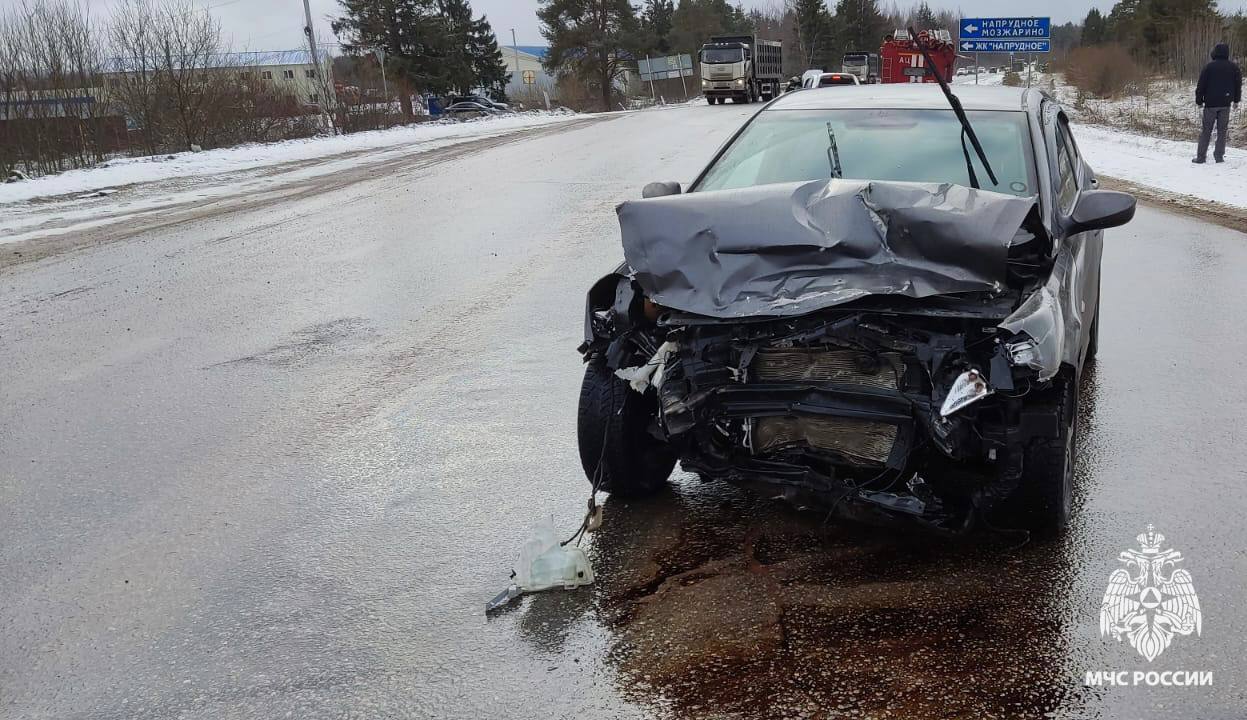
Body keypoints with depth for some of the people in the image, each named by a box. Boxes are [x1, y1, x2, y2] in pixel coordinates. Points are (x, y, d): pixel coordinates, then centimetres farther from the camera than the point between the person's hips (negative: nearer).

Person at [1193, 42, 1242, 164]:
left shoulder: (1209, 67, -7)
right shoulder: (1234, 67, 4)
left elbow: (1201, 85, -6)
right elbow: (1238, 85, 13)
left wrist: (1199, 101, 3)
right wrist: (1236, 100, 24)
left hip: (1210, 104, -3)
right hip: (1225, 104, 3)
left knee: (1206, 131, 2)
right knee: (1222, 131, 7)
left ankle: (1201, 156, 0)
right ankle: (1219, 156, 4)